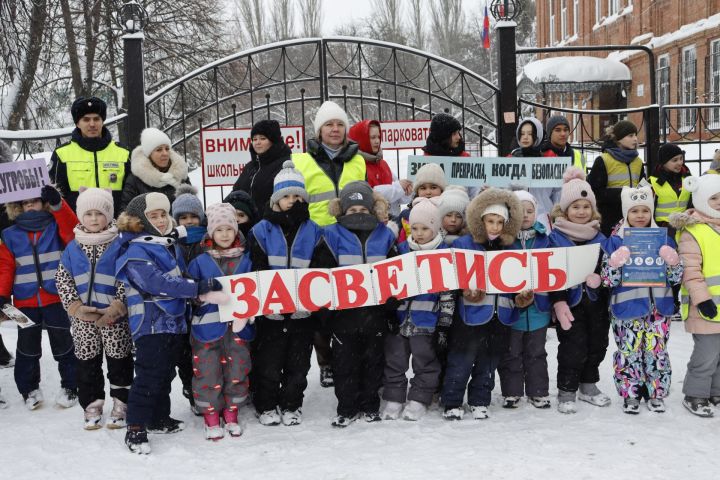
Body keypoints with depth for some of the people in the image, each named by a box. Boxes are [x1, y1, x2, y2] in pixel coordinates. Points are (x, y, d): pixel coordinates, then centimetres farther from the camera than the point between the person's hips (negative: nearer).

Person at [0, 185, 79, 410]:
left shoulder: (57, 226, 1)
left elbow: (72, 228, -21)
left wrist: (57, 204, -31)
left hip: (56, 299, -2)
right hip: (25, 302, 2)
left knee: (63, 345, 7)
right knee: (27, 348, 11)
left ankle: (69, 386, 20)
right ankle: (29, 388, 26)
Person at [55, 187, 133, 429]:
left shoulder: (120, 245, -6)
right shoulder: (73, 248, 5)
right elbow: (62, 279, 5)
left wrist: (116, 307, -17)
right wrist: (75, 307, -7)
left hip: (114, 316, -3)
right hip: (82, 318, 3)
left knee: (119, 361, 5)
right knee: (87, 362, 10)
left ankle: (120, 405, 17)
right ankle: (92, 405, 23)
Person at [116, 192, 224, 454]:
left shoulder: (171, 246, 14)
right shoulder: (136, 251, -14)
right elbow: (158, 283, -25)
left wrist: (187, 313, 15)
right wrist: (198, 288, -29)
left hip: (174, 322, 9)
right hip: (151, 324, -9)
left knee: (166, 373, 17)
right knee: (149, 376, -7)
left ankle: (159, 419, 31)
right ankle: (135, 429, 1)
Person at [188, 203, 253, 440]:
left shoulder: (246, 260, 5)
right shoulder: (200, 261, 1)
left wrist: (244, 315, -10)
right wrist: (217, 296, -17)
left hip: (237, 327, 2)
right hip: (208, 326, -2)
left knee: (237, 371, 7)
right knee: (208, 372, 0)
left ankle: (231, 416, 23)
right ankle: (211, 418, 15)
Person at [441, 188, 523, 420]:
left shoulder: (510, 248, 11)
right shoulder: (463, 244, -2)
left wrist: (522, 295, -3)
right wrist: (466, 289, -24)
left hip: (501, 315, 4)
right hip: (472, 314, -4)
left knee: (488, 362, 12)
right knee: (461, 360, -2)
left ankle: (479, 401, 24)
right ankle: (452, 403, 9)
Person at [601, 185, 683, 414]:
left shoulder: (664, 239, 7)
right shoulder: (615, 241, -1)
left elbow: (676, 278, 8)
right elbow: (608, 280, -4)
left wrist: (673, 262, -12)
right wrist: (615, 263, -23)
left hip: (658, 307, 2)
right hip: (627, 308, -2)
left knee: (657, 351, 7)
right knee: (629, 352, 2)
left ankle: (656, 394, 21)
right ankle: (630, 394, 17)